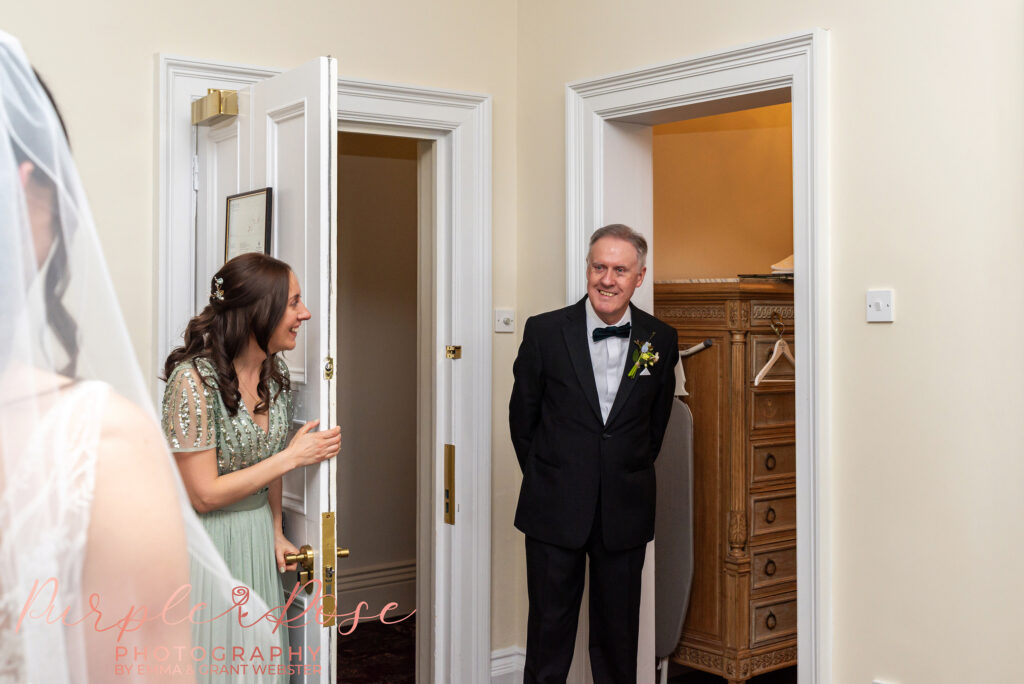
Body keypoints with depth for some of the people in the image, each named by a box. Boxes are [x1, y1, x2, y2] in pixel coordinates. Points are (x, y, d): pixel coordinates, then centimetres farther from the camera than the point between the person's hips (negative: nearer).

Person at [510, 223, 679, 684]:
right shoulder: (545, 331, -5)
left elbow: (657, 422, 11)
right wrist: (545, 477, 6)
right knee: (550, 624, 8)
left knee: (619, 629, 13)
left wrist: (631, 473, 9)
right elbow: (522, 415, 3)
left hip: (626, 511, 1)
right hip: (555, 508, -1)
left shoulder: (661, 340, 0)